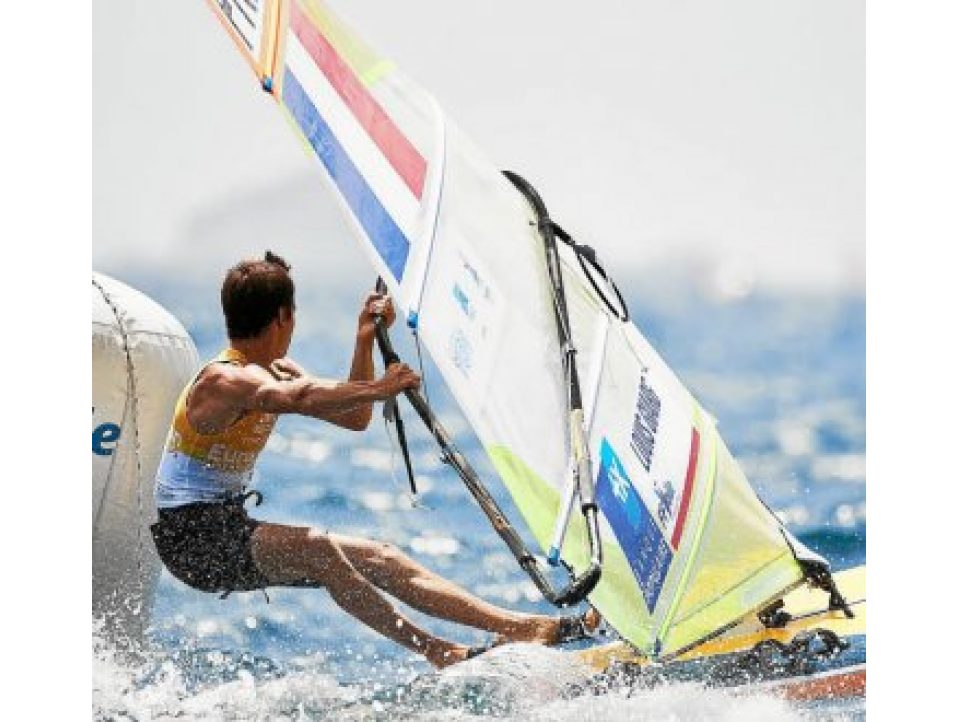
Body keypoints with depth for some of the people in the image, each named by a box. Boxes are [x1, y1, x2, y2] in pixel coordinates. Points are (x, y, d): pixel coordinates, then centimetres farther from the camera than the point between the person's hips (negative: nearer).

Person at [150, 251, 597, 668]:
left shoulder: (276, 374, 11)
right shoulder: (224, 380, -20)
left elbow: (354, 417, 13)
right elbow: (297, 399, -41)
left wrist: (365, 344, 1)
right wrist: (378, 389, -47)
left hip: (232, 531, 9)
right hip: (190, 539, -9)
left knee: (382, 561, -1)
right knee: (314, 548, -33)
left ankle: (524, 627, -6)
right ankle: (442, 655, -38)